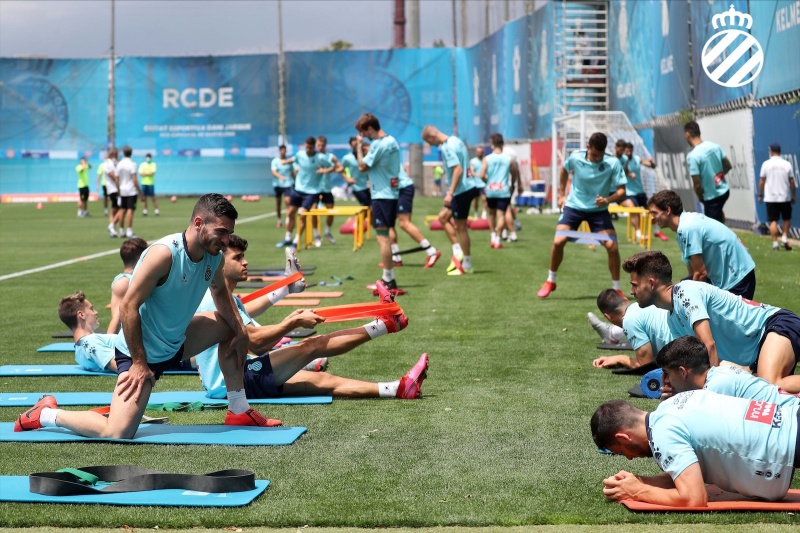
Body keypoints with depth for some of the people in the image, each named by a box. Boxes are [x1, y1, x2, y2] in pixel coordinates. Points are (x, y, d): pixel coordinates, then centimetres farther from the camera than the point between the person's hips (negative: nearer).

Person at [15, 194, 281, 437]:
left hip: (176, 344, 9)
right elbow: (128, 307, -26)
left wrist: (240, 332, 6)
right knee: (117, 433, -18)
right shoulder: (164, 254, -28)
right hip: (140, 351, -8)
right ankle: (47, 414, 5)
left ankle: (239, 411, 25)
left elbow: (220, 292, 19)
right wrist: (139, 363, -23)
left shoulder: (214, 255, -4)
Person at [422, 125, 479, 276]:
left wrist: (450, 193, -27)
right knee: (443, 217, 17)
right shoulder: (455, 140, 11)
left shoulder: (447, 147, -18)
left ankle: (467, 266, 8)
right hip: (467, 187, 10)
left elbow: (458, 169, -26)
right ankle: (458, 253, 13)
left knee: (460, 227, -1)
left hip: (462, 190, -10)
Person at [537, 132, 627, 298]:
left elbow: (622, 191, -16)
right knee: (558, 241, -12)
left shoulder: (613, 163, -19)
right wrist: (561, 194, 10)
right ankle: (550, 282, 11)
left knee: (612, 246, -14)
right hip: (574, 205, 1)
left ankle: (616, 289, 4)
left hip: (599, 210, -1)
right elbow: (565, 170, 10)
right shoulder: (575, 157, -14)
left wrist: (608, 200, -36)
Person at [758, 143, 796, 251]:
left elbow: (761, 181, -2)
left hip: (770, 197, -1)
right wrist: (794, 195, 11)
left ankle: (775, 243, -3)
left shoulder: (766, 164, -4)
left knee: (773, 221, 1)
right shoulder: (787, 164, -1)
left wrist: (760, 195, 9)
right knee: (787, 219, 16)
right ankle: (784, 237, 0)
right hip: (785, 197, 1)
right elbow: (792, 182, 2)